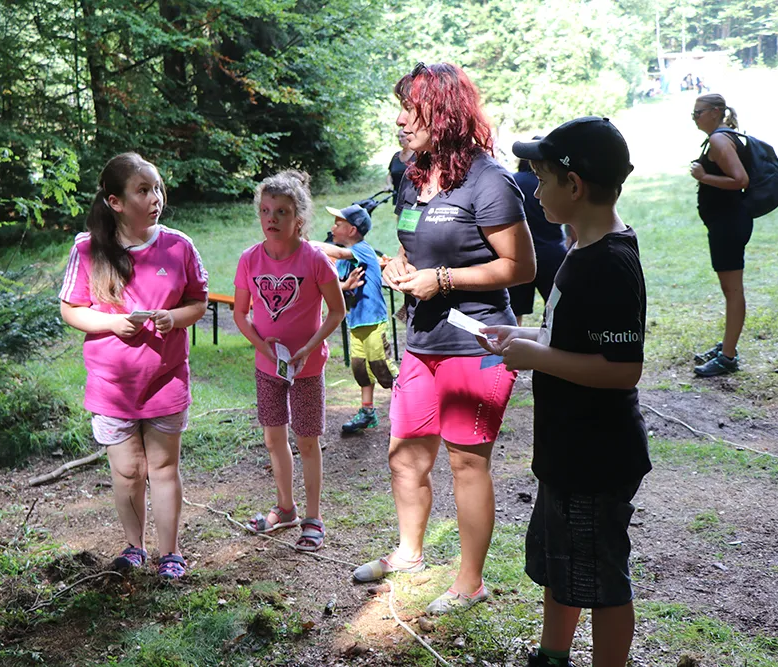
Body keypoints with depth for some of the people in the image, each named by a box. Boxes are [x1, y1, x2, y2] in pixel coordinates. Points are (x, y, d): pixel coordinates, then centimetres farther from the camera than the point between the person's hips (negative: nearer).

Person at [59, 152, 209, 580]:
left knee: (164, 466, 9)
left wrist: (173, 318, -17)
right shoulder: (88, 249, -8)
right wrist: (114, 322, -19)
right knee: (126, 470, 10)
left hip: (166, 379, 0)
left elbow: (199, 303, 4)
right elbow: (70, 310, -2)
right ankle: (134, 546, 30)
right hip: (111, 382, 0)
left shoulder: (178, 246, -5)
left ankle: (169, 552, 22)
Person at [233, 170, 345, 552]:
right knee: (274, 438, 15)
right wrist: (261, 343, -13)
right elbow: (240, 313, 4)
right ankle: (285, 508, 33)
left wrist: (308, 349, -17)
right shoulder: (250, 259, -7)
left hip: (306, 366, -4)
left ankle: (312, 518, 19)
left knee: (307, 442, 5)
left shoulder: (313, 259, -16)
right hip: (266, 364, 4)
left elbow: (337, 310, -8)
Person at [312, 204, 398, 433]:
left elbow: (338, 252, -32)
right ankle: (367, 412, 24)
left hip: (373, 321, -8)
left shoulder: (364, 249, -13)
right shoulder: (342, 260, 11)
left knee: (382, 367, -5)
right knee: (361, 367, 12)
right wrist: (346, 285, -16)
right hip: (355, 322, 8)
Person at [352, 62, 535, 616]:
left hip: (476, 346, -8)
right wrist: (399, 268, 2)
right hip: (423, 342, 8)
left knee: (467, 462, 3)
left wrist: (442, 279, -18)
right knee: (405, 455, 16)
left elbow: (521, 267, -15)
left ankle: (471, 582, 19)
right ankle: (409, 552, 38)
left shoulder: (487, 181, -14)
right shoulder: (414, 180, 11)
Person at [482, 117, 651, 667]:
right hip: (569, 450, 11)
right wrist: (528, 336, 6)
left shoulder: (610, 265, -25)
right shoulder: (587, 251, 6)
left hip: (597, 461, -11)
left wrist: (536, 357, -23)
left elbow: (622, 368, -29)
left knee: (600, 580, 6)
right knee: (557, 560, 25)